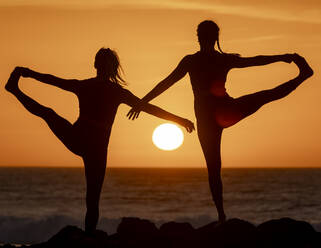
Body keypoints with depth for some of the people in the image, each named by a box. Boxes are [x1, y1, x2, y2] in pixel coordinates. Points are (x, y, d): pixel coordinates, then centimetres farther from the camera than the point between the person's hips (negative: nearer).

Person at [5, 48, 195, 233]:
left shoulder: (82, 86, 1)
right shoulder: (117, 92, -5)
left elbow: (52, 80, 13)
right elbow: (149, 108, -3)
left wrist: (28, 73, 29)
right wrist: (178, 119, 4)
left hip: (75, 139, 2)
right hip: (97, 148, -2)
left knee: (46, 113, 27)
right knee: (93, 199, 5)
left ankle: (14, 88, 43)